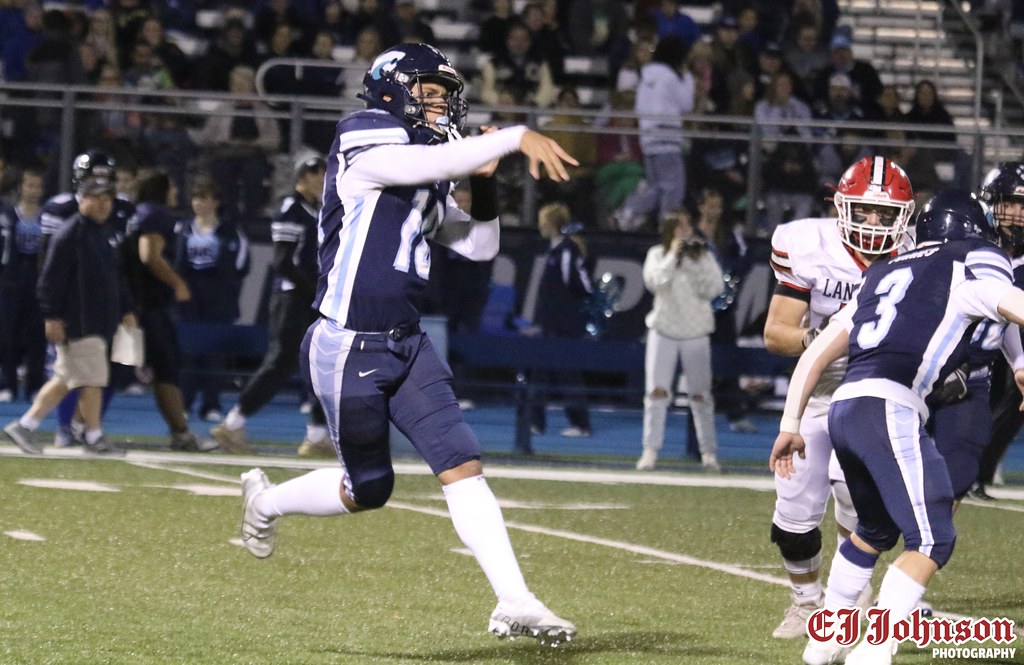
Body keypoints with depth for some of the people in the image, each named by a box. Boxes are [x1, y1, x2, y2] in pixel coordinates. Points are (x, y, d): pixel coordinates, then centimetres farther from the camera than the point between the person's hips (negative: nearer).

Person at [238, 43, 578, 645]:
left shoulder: (427, 183, 13)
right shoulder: (366, 152, -13)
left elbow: (480, 245, 17)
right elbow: (436, 160, -30)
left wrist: (486, 183, 3)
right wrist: (517, 137, -30)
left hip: (406, 345, 7)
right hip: (348, 348, -7)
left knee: (463, 464, -6)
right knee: (368, 490, 3)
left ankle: (514, 602, -9)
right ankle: (268, 499, 32)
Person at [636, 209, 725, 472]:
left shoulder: (704, 256, 2)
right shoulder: (657, 255, 2)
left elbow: (713, 290, -9)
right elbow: (654, 282, -14)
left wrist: (699, 261, -16)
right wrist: (673, 256, -18)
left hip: (696, 333, 0)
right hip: (664, 330, 0)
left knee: (701, 394, 1)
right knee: (657, 391, -8)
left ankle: (709, 452, 8)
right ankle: (650, 451, -5)